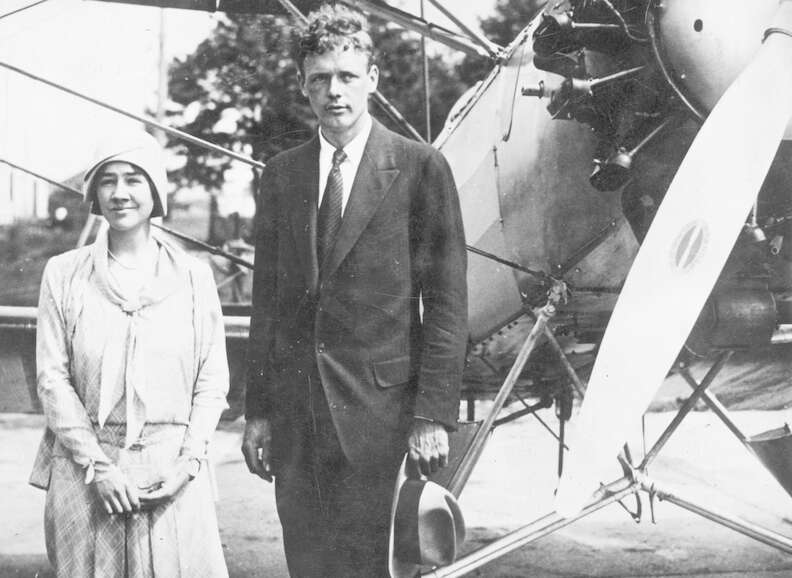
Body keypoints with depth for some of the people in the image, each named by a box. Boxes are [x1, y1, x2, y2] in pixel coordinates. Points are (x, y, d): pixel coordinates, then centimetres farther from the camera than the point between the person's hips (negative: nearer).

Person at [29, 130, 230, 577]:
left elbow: (213, 382, 4)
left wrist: (187, 463, -7)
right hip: (85, 471, 0)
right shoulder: (64, 274, 3)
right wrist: (97, 466, -9)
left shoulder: (193, 276, 4)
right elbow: (52, 378, -1)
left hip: (173, 474, 0)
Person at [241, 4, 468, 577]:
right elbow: (267, 299, 14)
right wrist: (256, 410, 9)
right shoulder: (281, 174, 11)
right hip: (294, 407, 4)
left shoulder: (420, 168, -2)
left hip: (377, 406, -4)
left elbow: (447, 303, -4)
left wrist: (434, 413, -10)